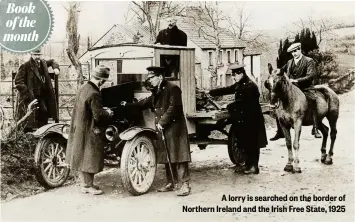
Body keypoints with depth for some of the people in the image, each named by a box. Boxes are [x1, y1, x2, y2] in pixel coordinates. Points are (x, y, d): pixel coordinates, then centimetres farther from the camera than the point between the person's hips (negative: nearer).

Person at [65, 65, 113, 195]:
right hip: (89, 131, -9)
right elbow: (98, 116, -24)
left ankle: (84, 183, 28)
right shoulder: (94, 94, -25)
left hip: (79, 129, 9)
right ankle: (88, 186, 14)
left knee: (81, 157, 16)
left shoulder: (84, 87, 4)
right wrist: (108, 113, -5)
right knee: (89, 159, 3)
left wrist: (103, 109, 13)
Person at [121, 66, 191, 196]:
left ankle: (184, 184, -7)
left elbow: (173, 108, -19)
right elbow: (145, 103, 25)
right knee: (167, 158, 12)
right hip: (163, 130, 9)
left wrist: (162, 122, -18)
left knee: (179, 157, -9)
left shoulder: (172, 89, -10)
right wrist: (128, 105, 24)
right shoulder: (156, 93, 19)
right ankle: (171, 183, 21)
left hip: (175, 128, -9)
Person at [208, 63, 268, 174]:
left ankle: (254, 166, 8)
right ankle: (248, 165, 24)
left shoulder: (250, 86, -17)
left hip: (252, 120, -9)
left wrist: (230, 107, -12)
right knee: (245, 144, 14)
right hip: (243, 119, 9)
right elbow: (227, 90, 16)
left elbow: (242, 101, -23)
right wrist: (210, 92, 13)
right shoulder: (239, 85, 11)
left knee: (252, 144, -1)